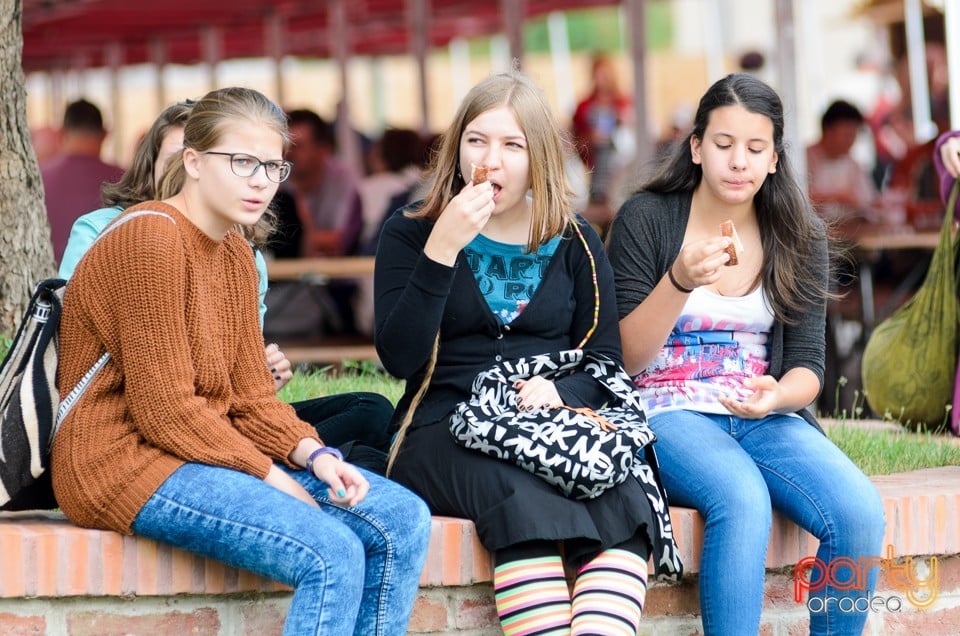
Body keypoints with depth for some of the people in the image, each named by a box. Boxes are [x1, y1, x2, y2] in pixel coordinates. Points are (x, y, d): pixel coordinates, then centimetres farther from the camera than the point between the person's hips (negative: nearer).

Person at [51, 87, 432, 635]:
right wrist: (274, 480, -16)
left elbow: (252, 399, 10)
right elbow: (164, 410, -18)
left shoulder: (236, 255, 13)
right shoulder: (151, 240, -15)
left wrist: (314, 456, -9)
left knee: (403, 521, -6)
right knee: (332, 554, -27)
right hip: (128, 461, -9)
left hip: (213, 450, 9)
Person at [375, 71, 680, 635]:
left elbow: (607, 359, 11)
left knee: (622, 494, -33)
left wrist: (562, 391, -12)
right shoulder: (410, 234, 8)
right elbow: (399, 357, -5)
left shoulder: (575, 244, 15)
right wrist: (442, 249, -14)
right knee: (522, 493, -37)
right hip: (445, 434, -2)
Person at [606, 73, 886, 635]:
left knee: (861, 513, -26)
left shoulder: (799, 236, 8)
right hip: (668, 413, -3)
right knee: (743, 500, -37)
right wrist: (680, 282, -21)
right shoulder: (646, 219, -1)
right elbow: (625, 358, -4)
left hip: (766, 418, 3)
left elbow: (807, 367, 6)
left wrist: (777, 397, -18)